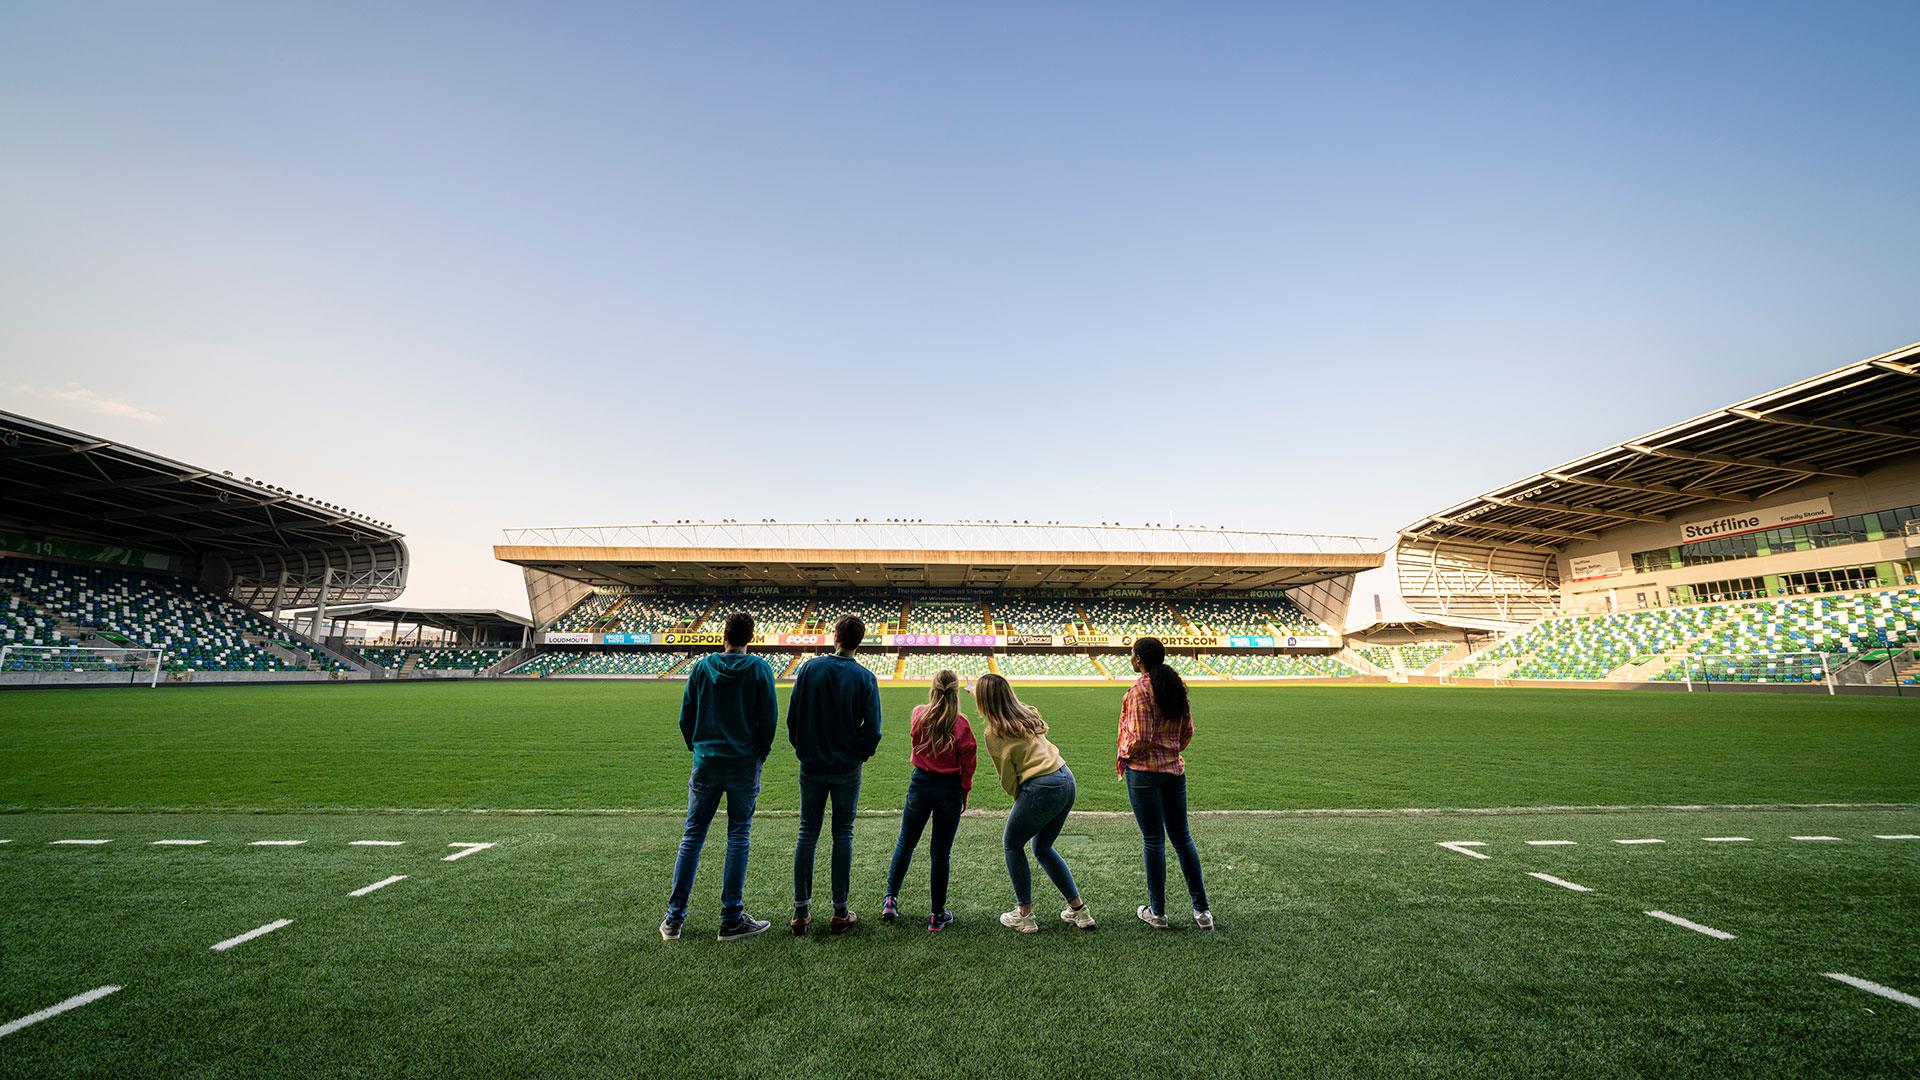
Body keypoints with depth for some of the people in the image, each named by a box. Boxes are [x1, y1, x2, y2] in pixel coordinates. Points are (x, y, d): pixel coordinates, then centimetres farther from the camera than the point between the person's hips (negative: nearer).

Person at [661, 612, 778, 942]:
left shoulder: (702, 667, 1)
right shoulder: (759, 669, -6)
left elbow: (686, 717, 4)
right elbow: (769, 719, -7)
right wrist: (760, 754, 7)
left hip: (706, 763, 2)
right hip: (745, 765, -2)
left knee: (692, 836, 11)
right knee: (738, 838, 5)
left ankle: (673, 919, 16)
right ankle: (732, 920, 11)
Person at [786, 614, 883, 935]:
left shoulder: (810, 668, -6)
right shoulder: (865, 678, -10)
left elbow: (792, 717, -3)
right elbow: (873, 730, -11)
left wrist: (802, 749, 12)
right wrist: (860, 755, 8)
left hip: (811, 767, 1)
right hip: (847, 770, -1)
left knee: (807, 834, 11)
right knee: (843, 835, 10)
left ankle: (801, 912, 16)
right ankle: (840, 913, 16)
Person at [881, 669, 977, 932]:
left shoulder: (918, 714, -7)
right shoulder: (961, 724, -14)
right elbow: (967, 763, -7)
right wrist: (964, 794, 7)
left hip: (920, 783, 2)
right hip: (949, 789, -2)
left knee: (905, 844, 19)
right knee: (940, 853, 8)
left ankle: (890, 899, 19)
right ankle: (938, 915, 16)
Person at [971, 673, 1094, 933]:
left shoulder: (994, 732, -7)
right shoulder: (1027, 713, 12)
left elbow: (1007, 776, -3)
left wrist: (1018, 798, 11)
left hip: (1041, 788, -7)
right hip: (1067, 779, 7)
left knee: (1011, 844, 14)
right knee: (1043, 848, 23)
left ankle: (1024, 915, 18)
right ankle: (1079, 910, 25)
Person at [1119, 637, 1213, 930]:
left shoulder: (1140, 688, -16)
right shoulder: (1176, 684, 6)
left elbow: (1141, 738, -19)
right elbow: (1188, 731, 10)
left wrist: (1123, 755, -3)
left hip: (1144, 770, -7)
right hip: (1175, 769, 7)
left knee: (1153, 839, 3)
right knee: (1181, 836, 14)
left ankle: (1157, 911, 14)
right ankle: (1201, 909, 19)